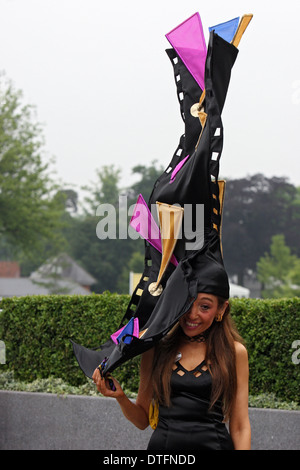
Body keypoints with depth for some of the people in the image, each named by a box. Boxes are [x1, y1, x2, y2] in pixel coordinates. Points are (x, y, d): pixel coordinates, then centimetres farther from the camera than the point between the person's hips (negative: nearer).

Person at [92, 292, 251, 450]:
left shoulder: (234, 352, -1)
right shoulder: (155, 349, 4)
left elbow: (240, 427, -1)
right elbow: (143, 420, 8)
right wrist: (120, 397, -10)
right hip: (163, 445, 1)